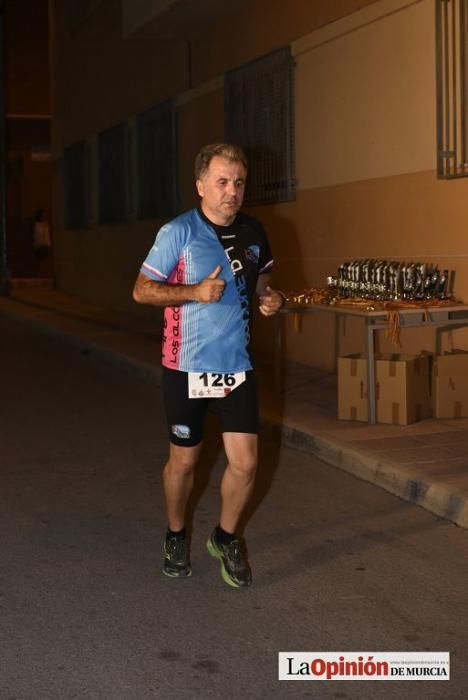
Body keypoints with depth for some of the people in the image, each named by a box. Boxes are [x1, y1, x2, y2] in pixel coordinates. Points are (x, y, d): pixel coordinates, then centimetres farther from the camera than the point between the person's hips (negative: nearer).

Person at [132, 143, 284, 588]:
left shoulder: (253, 233, 5)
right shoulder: (178, 232, -10)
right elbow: (142, 290, -8)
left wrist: (272, 298, -2)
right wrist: (196, 292, -21)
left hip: (236, 366, 4)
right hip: (186, 367, -3)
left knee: (245, 463, 1)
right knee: (183, 460, 11)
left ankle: (226, 537, 26)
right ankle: (176, 536, 35)